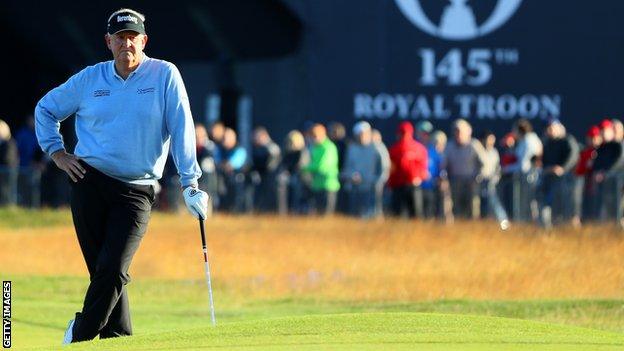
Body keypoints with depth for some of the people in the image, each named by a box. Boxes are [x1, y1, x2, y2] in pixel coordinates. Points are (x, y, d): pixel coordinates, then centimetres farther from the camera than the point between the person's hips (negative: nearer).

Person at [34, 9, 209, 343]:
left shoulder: (164, 75, 1)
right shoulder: (90, 78, 8)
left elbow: (182, 130, -5)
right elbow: (46, 109, 22)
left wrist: (190, 183, -12)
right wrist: (56, 152, 9)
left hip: (136, 191, -2)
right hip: (89, 182, 2)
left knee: (113, 269, -13)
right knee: (102, 269, 0)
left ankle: (80, 335, 0)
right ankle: (119, 338, 11)